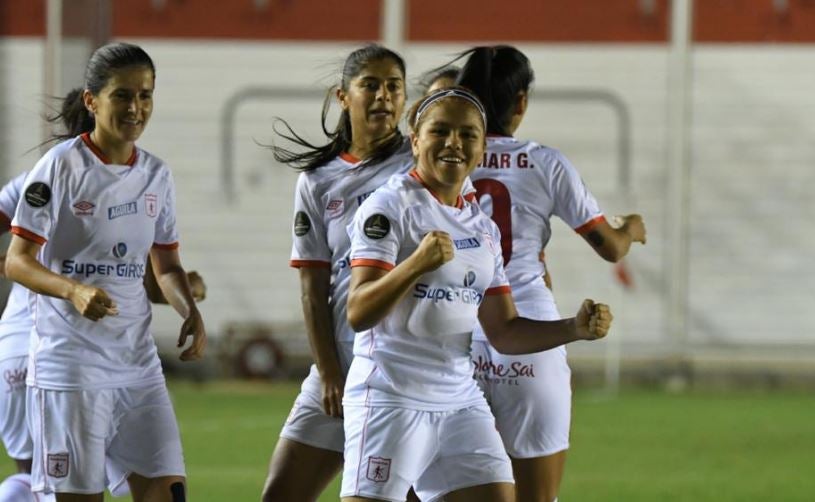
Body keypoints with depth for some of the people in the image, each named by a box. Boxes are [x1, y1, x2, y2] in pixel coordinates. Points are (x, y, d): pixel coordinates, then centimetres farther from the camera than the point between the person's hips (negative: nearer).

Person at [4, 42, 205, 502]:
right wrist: (75, 291, -29)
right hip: (69, 365, -5)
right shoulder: (62, 166, -9)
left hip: (138, 362, 5)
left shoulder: (156, 175, 8)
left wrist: (191, 312, -2)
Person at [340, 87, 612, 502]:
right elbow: (358, 313, -18)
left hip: (460, 401, 7)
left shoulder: (483, 227, 15)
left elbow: (504, 332, 17)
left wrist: (575, 329, 1)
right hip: (392, 398, -7)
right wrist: (417, 263, -34)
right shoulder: (389, 206, -8)